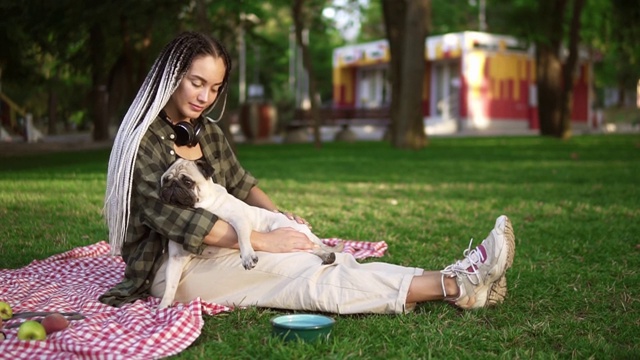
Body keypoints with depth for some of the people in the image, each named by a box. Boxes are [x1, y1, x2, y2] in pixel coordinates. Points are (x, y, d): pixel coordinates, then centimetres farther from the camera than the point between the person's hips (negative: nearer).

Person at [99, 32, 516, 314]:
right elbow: (174, 218, -23)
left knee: (323, 262, -19)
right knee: (297, 269, -27)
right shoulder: (142, 142, -13)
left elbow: (241, 183, 18)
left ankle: (455, 281, -31)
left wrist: (280, 217, -4)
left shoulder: (208, 132, 11)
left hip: (217, 250, 7)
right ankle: (454, 286, -36)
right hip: (172, 267, -7)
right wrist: (264, 241, -26)